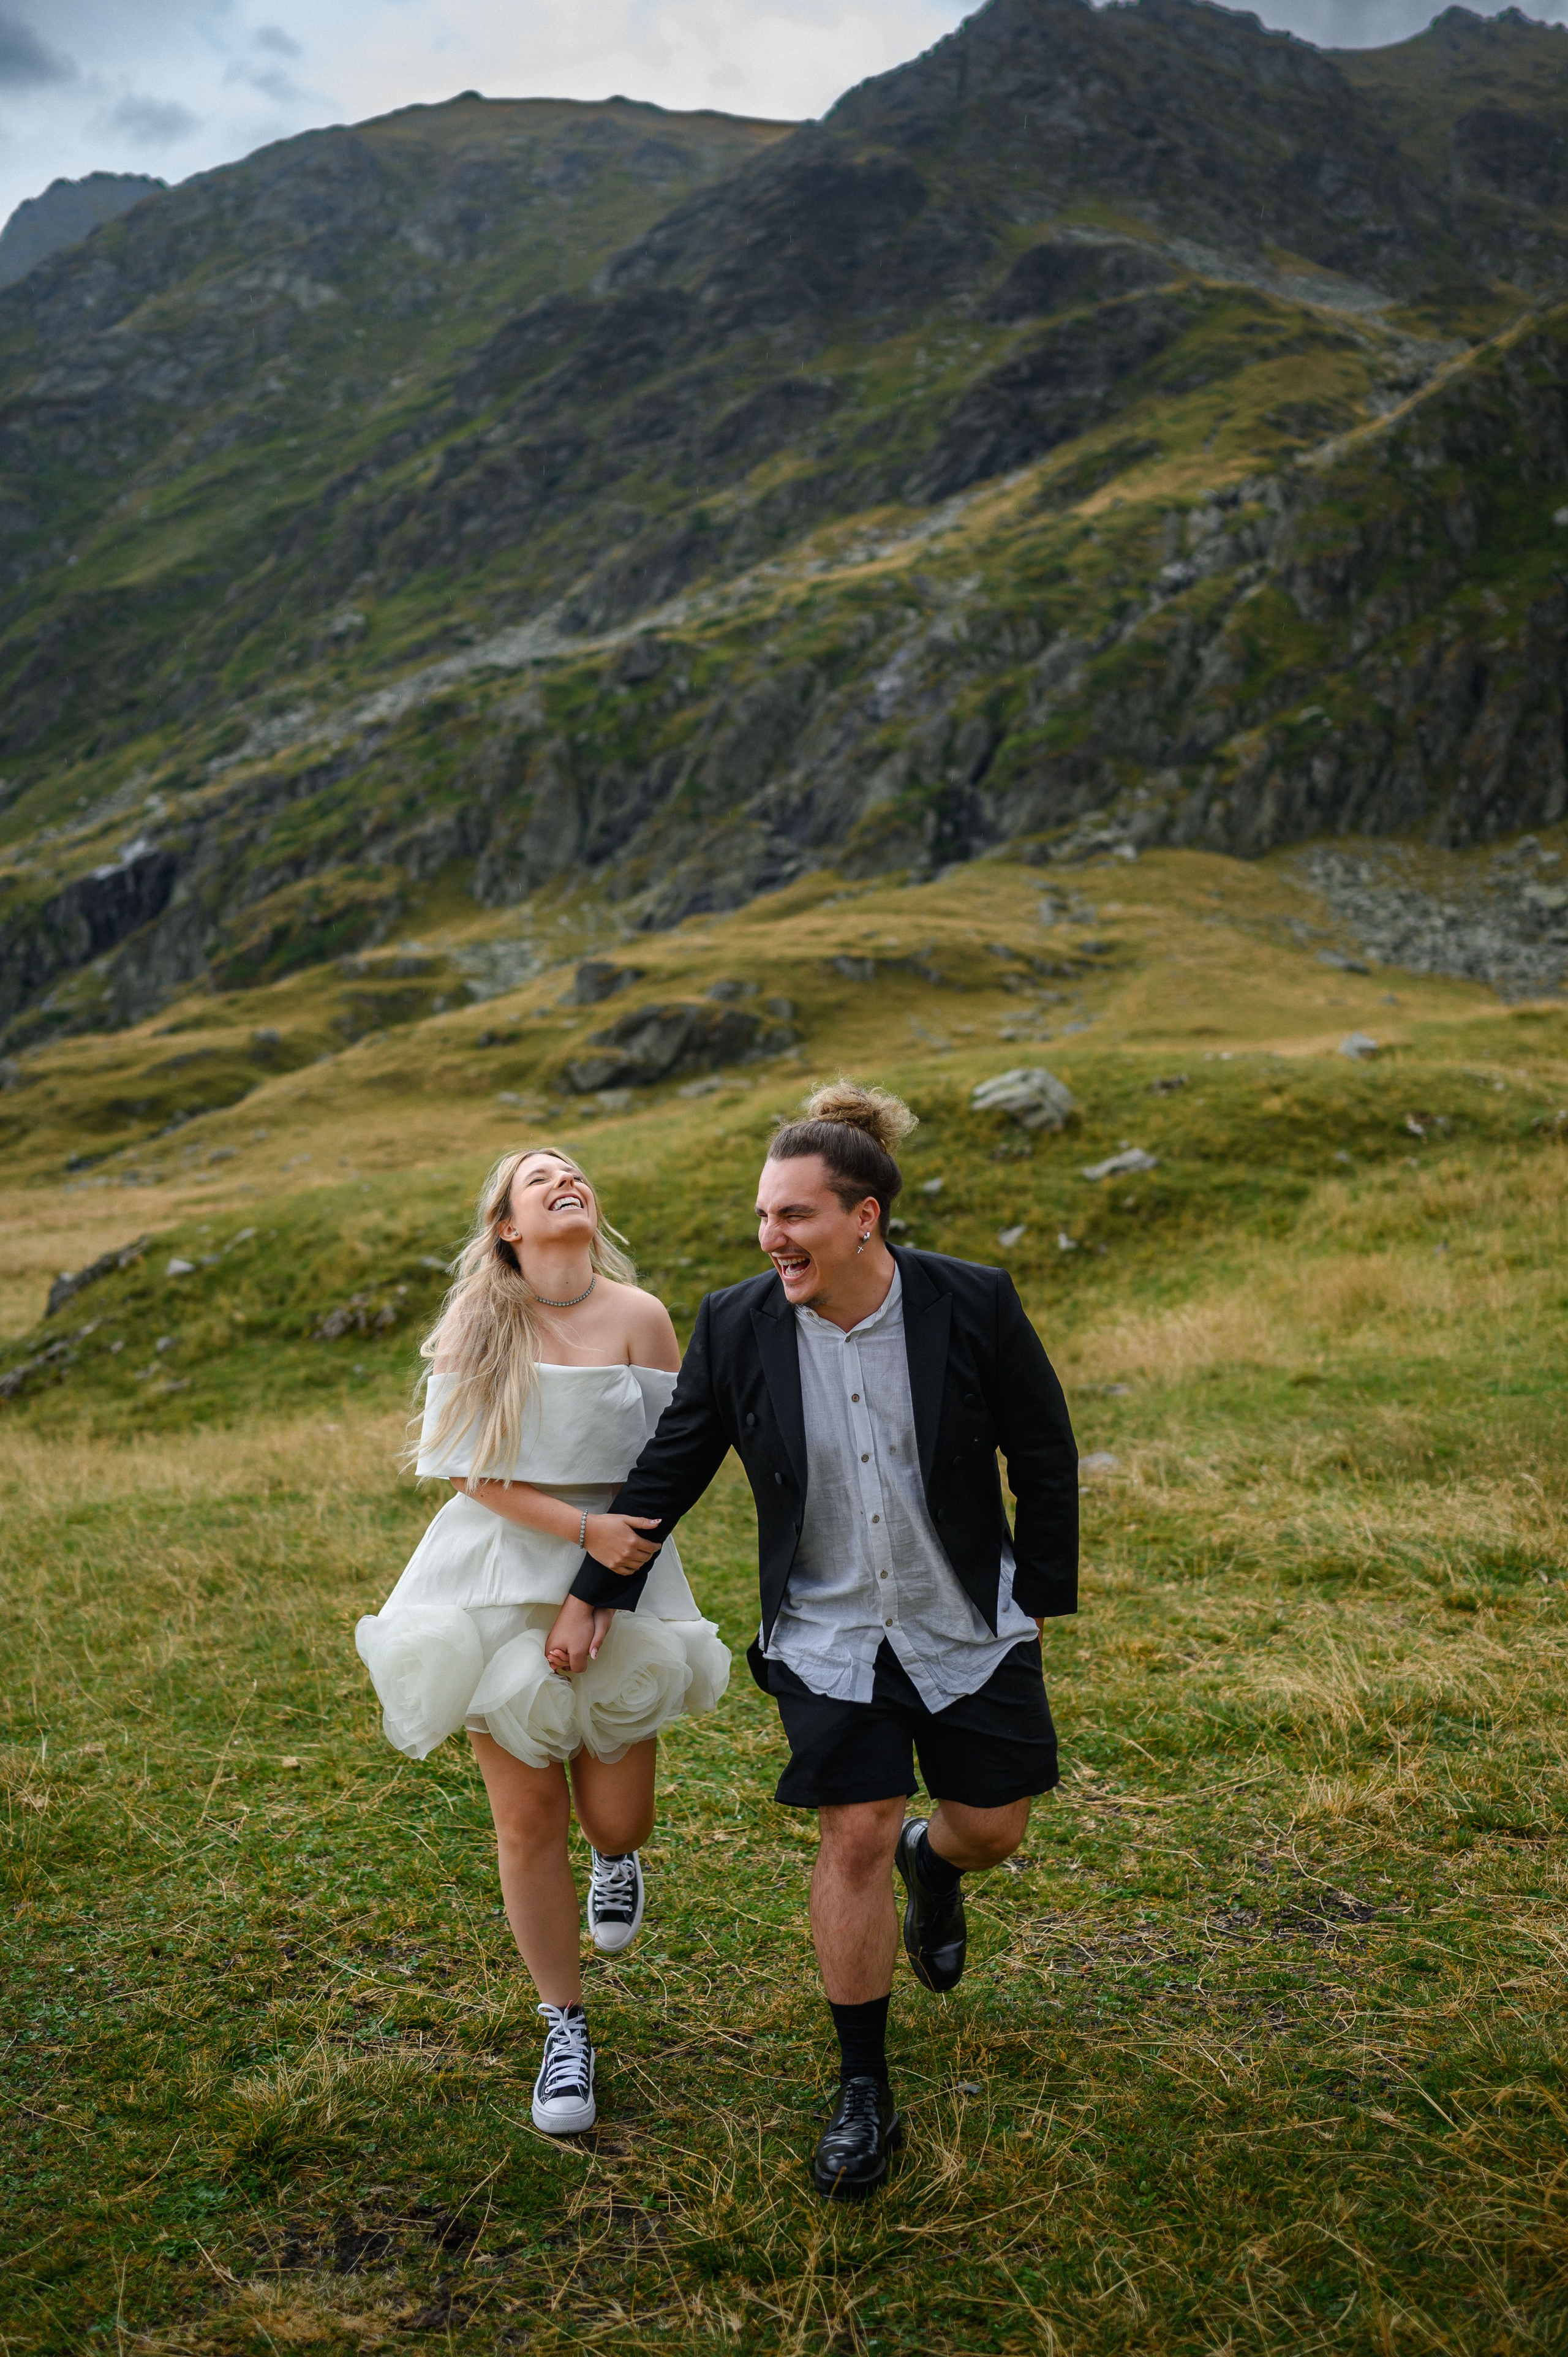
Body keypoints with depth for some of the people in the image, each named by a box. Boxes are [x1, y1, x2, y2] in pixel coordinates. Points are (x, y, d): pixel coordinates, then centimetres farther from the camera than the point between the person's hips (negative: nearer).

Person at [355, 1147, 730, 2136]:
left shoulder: (639, 1317, -6)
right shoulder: (475, 1325, -6)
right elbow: (471, 1470, -9)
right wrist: (584, 1530, -21)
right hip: (501, 1580, 0)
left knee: (618, 1815, 4)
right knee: (528, 1821, 4)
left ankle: (618, 1861, 44)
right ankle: (566, 2030, 23)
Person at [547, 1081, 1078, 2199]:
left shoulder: (973, 1305, -16)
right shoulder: (737, 1326, -12)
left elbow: (1045, 1455, -3)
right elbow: (670, 1469, 1)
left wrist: (1042, 1593, 2)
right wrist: (595, 1594, 5)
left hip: (969, 1624, 0)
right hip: (829, 1633, 0)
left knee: (991, 1826, 8)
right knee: (852, 1841, -1)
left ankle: (933, 1861, 48)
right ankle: (865, 2094, 17)